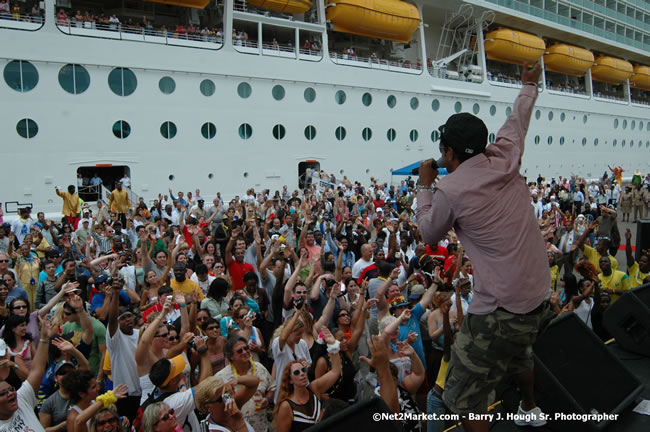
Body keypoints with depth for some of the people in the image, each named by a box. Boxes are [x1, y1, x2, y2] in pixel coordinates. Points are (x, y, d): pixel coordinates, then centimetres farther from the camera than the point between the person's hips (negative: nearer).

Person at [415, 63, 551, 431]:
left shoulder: (449, 190, -16)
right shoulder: (506, 160, 0)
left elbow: (429, 234, 3)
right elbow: (518, 121, 21)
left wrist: (426, 185, 11)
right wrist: (530, 86, 40)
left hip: (500, 311, -8)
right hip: (539, 295, 9)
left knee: (464, 400, 5)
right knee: (519, 354, 38)